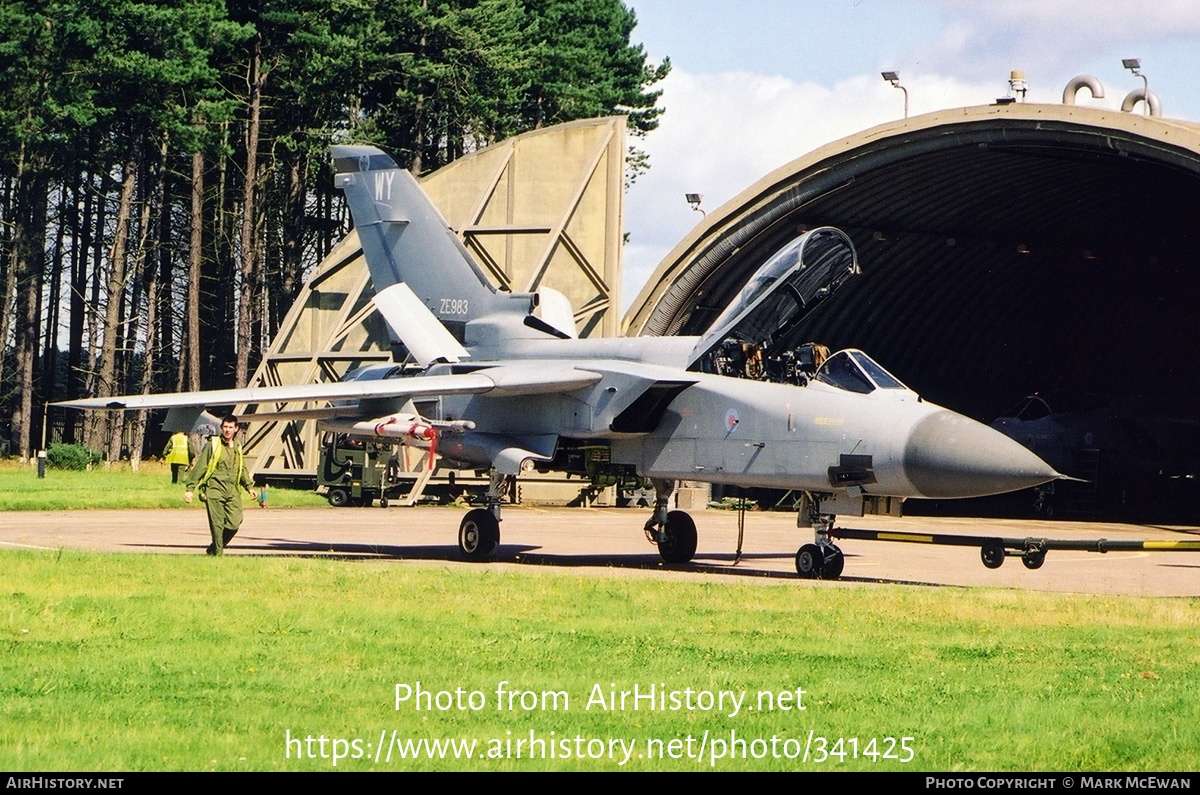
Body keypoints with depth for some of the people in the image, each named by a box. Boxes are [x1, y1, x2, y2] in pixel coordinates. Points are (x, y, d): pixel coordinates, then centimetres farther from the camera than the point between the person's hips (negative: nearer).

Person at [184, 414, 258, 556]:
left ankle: (213, 549, 13)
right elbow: (199, 467, 0)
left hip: (232, 491, 4)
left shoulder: (237, 447, 17)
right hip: (215, 489, -4)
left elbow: (242, 470, 31)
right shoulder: (212, 445, 1)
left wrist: (249, 486, 21)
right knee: (217, 525, -8)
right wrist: (190, 488, -5)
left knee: (234, 524, -7)